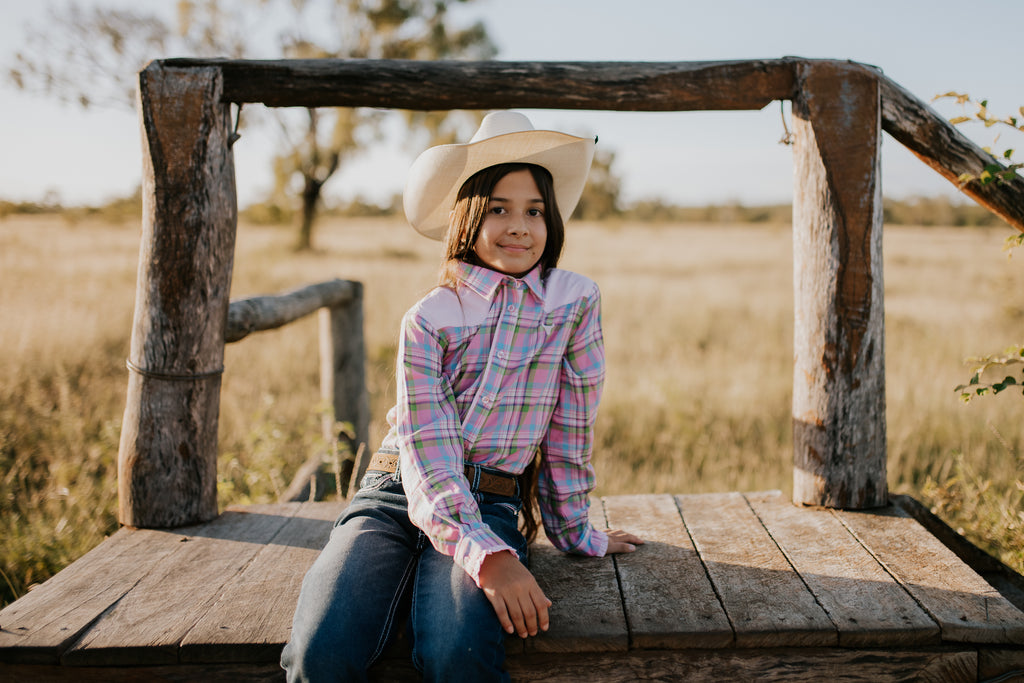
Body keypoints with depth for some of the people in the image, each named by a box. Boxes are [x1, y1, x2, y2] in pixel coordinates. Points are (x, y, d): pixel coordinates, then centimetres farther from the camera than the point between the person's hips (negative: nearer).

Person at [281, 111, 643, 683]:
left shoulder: (577, 300, 2)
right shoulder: (428, 320, -1)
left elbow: (572, 426, 9)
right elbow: (428, 454, -11)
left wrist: (574, 530, 16)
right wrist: (486, 556, -26)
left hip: (491, 505, 0)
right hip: (399, 494, 1)